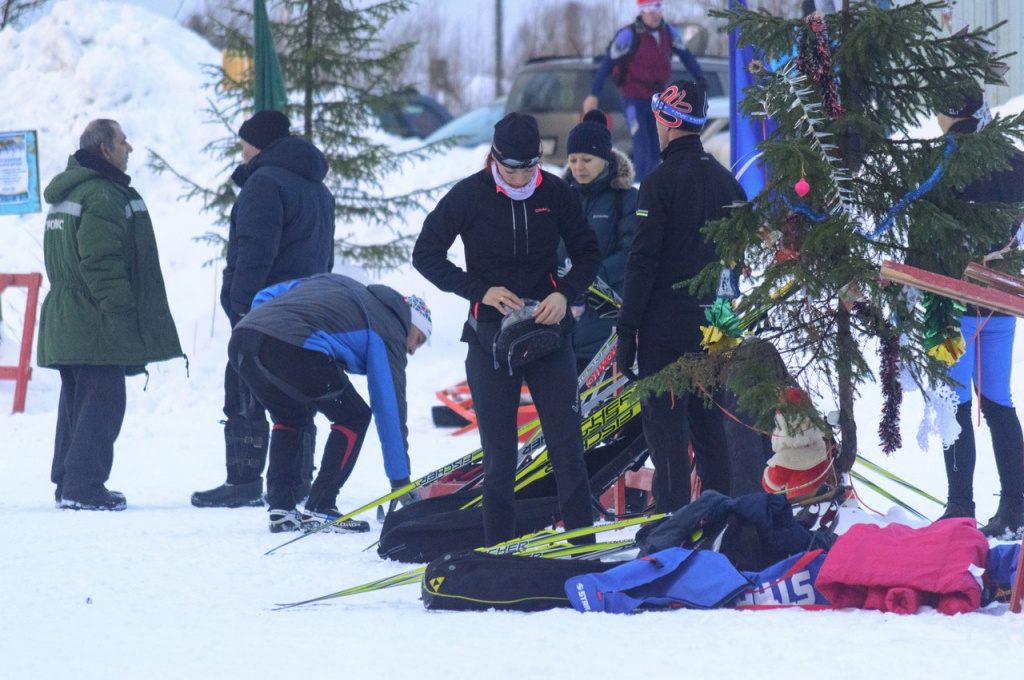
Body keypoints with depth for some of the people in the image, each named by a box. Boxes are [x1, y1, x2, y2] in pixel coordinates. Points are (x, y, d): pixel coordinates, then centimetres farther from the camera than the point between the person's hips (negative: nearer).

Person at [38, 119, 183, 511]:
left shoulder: (65, 193, 18)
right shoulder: (103, 196, -16)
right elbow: (102, 264, -22)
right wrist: (121, 313, -20)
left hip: (66, 319, 10)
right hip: (97, 324, -10)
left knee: (76, 401, 15)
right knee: (103, 402, -8)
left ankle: (68, 481, 19)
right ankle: (83, 486, -12)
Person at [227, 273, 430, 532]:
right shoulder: (389, 334, 17)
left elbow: (266, 296, 30)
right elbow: (391, 411, 16)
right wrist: (401, 482, 21)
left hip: (240, 339, 7)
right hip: (294, 350, -7)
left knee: (289, 417, 31)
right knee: (353, 417, 15)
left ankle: (280, 507, 20)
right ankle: (319, 510, 9)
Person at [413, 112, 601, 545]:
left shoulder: (555, 194, -1)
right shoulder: (469, 196, -6)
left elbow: (587, 254, 9)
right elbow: (425, 255, 0)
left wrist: (565, 293, -11)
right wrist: (480, 290, -12)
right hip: (490, 337, -1)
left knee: (567, 448, -3)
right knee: (499, 457, 2)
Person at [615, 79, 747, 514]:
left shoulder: (661, 181, -11)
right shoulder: (726, 181, 9)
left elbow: (642, 262, -13)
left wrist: (627, 332, -11)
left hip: (666, 324, -6)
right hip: (715, 325, 6)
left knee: (666, 423, -4)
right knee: (709, 422, 13)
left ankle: (673, 517, -8)